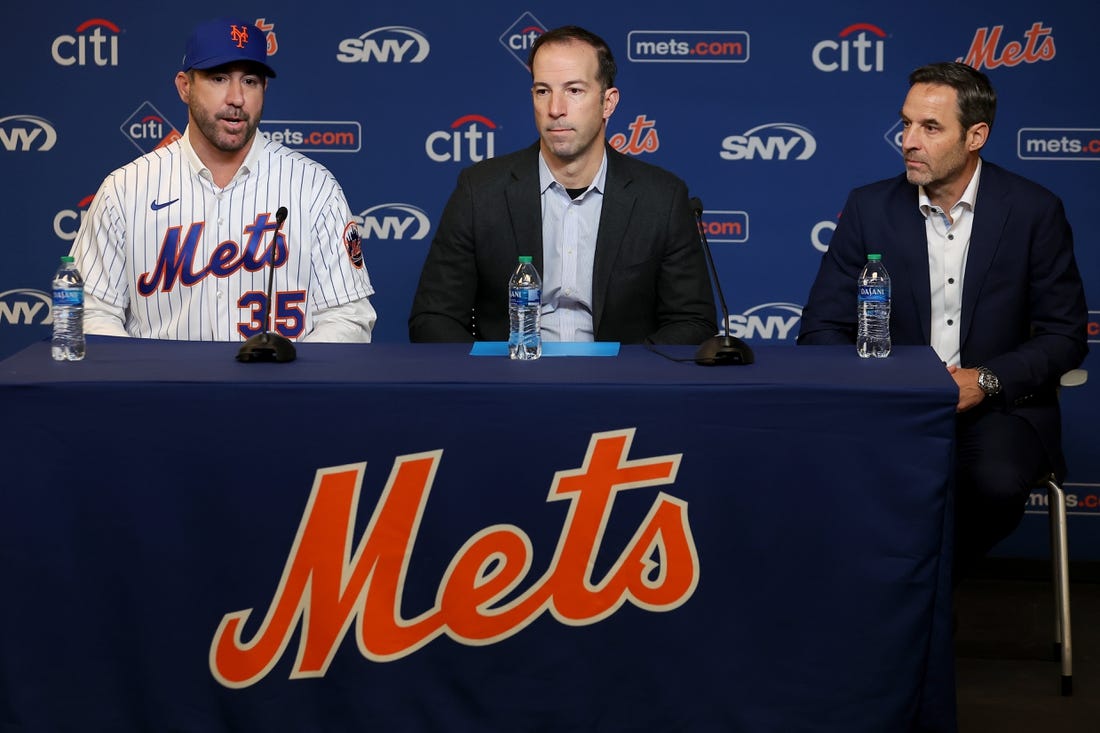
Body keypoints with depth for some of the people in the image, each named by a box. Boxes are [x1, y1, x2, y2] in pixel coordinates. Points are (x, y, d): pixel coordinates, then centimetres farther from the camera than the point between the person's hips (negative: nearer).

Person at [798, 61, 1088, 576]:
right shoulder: (869, 208, 3)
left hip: (995, 404, -1)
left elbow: (1065, 335, 2)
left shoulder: (1033, 210, -1)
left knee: (996, 483, -34)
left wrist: (986, 380, -15)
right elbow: (822, 328, 3)